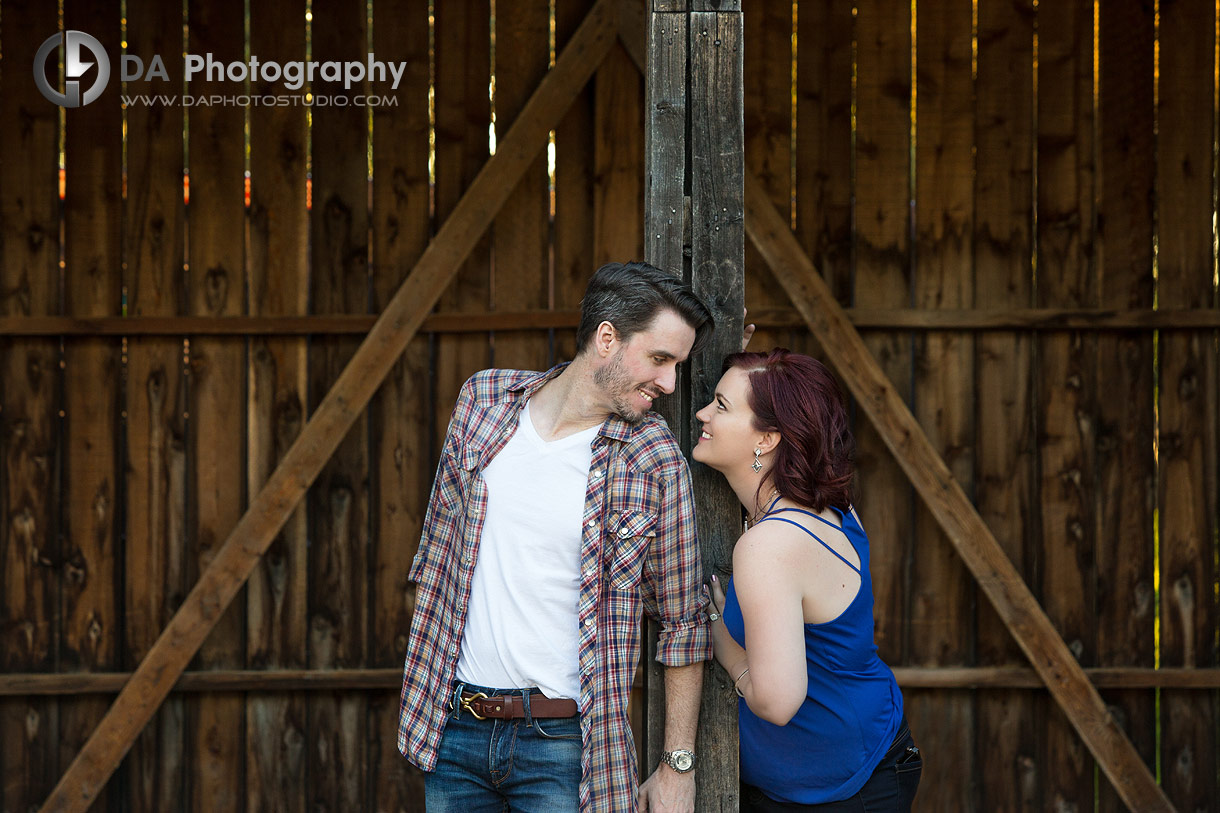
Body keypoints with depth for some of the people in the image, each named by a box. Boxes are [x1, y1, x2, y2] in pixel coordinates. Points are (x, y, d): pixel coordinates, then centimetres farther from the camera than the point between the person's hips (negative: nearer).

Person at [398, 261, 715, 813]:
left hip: (564, 746, -3)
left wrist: (678, 768, -1)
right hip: (453, 730, 3)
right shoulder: (483, 399, 1)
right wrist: (421, 687, 13)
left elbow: (683, 624, -1)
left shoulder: (657, 464, -8)